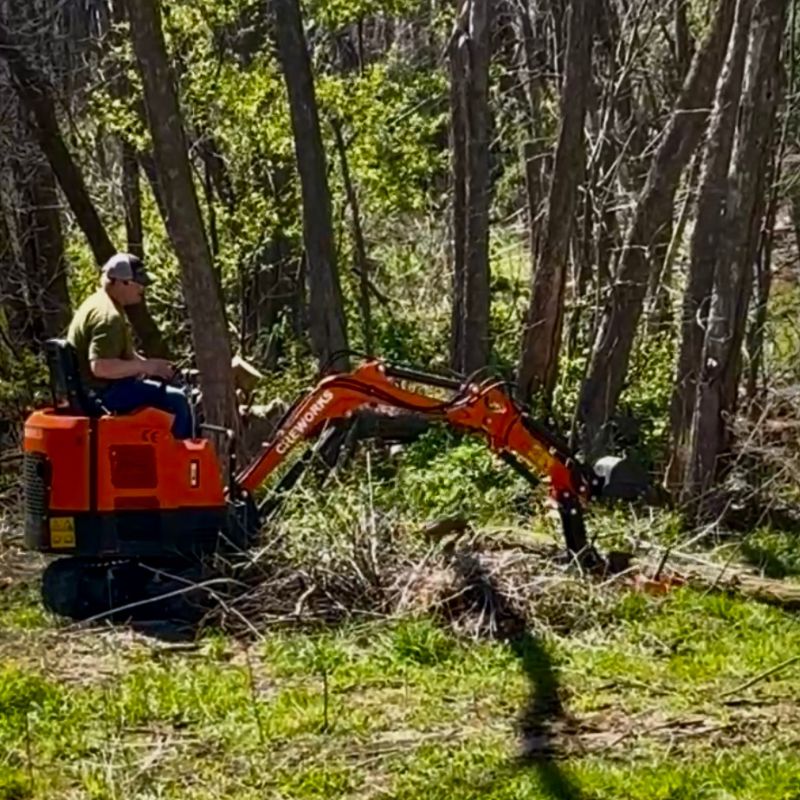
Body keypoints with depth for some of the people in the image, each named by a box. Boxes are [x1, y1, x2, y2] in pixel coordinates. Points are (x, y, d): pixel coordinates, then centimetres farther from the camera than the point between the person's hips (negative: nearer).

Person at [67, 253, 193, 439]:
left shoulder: (99, 302, 11)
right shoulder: (108, 316, -24)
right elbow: (101, 367, -34)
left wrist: (145, 363, 8)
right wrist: (145, 366, -23)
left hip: (96, 385, 11)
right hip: (106, 391, -11)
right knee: (176, 400, -11)